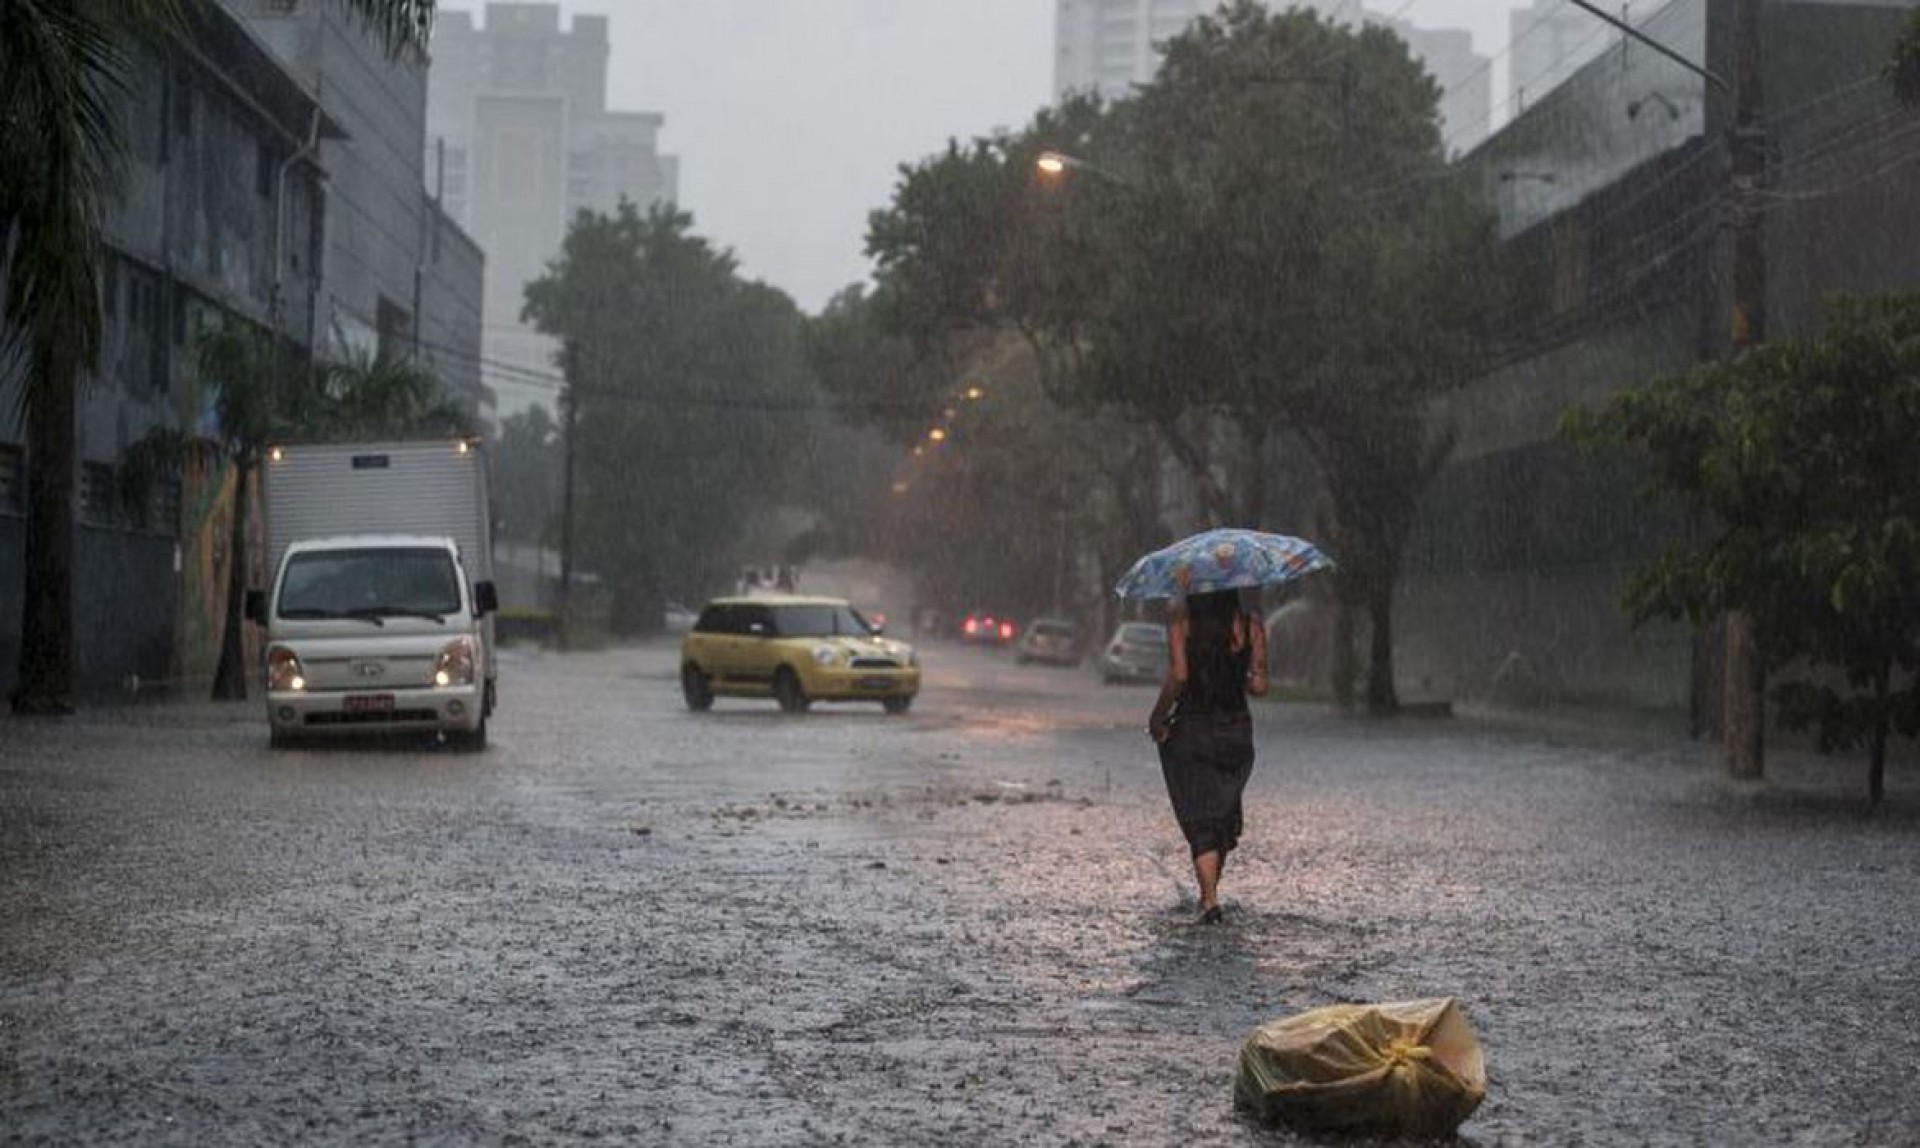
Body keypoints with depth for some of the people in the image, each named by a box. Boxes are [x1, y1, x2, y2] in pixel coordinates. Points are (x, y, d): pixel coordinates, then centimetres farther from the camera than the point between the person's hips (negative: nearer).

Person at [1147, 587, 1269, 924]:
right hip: (1236, 731, 2)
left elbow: (1178, 676, -16)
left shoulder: (1182, 618, -8)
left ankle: (1210, 899, -8)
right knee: (1225, 814, 21)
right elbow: (1259, 685, -6)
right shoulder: (1250, 625, -2)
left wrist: (1157, 716, -4)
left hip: (1190, 729, -2)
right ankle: (1210, 891, 29)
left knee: (1199, 821, 3)